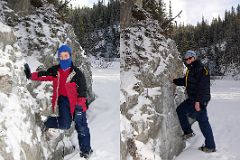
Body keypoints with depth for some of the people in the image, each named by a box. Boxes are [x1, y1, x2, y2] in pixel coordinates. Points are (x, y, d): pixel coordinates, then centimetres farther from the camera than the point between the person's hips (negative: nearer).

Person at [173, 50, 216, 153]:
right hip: (192, 99, 10)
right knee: (180, 110, 15)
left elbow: (202, 86, -23)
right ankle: (188, 132, 22)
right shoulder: (191, 70, 15)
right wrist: (174, 81, 16)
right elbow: (184, 81, 27)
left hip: (199, 100, -10)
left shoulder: (200, 69, -16)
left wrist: (198, 101, -25)